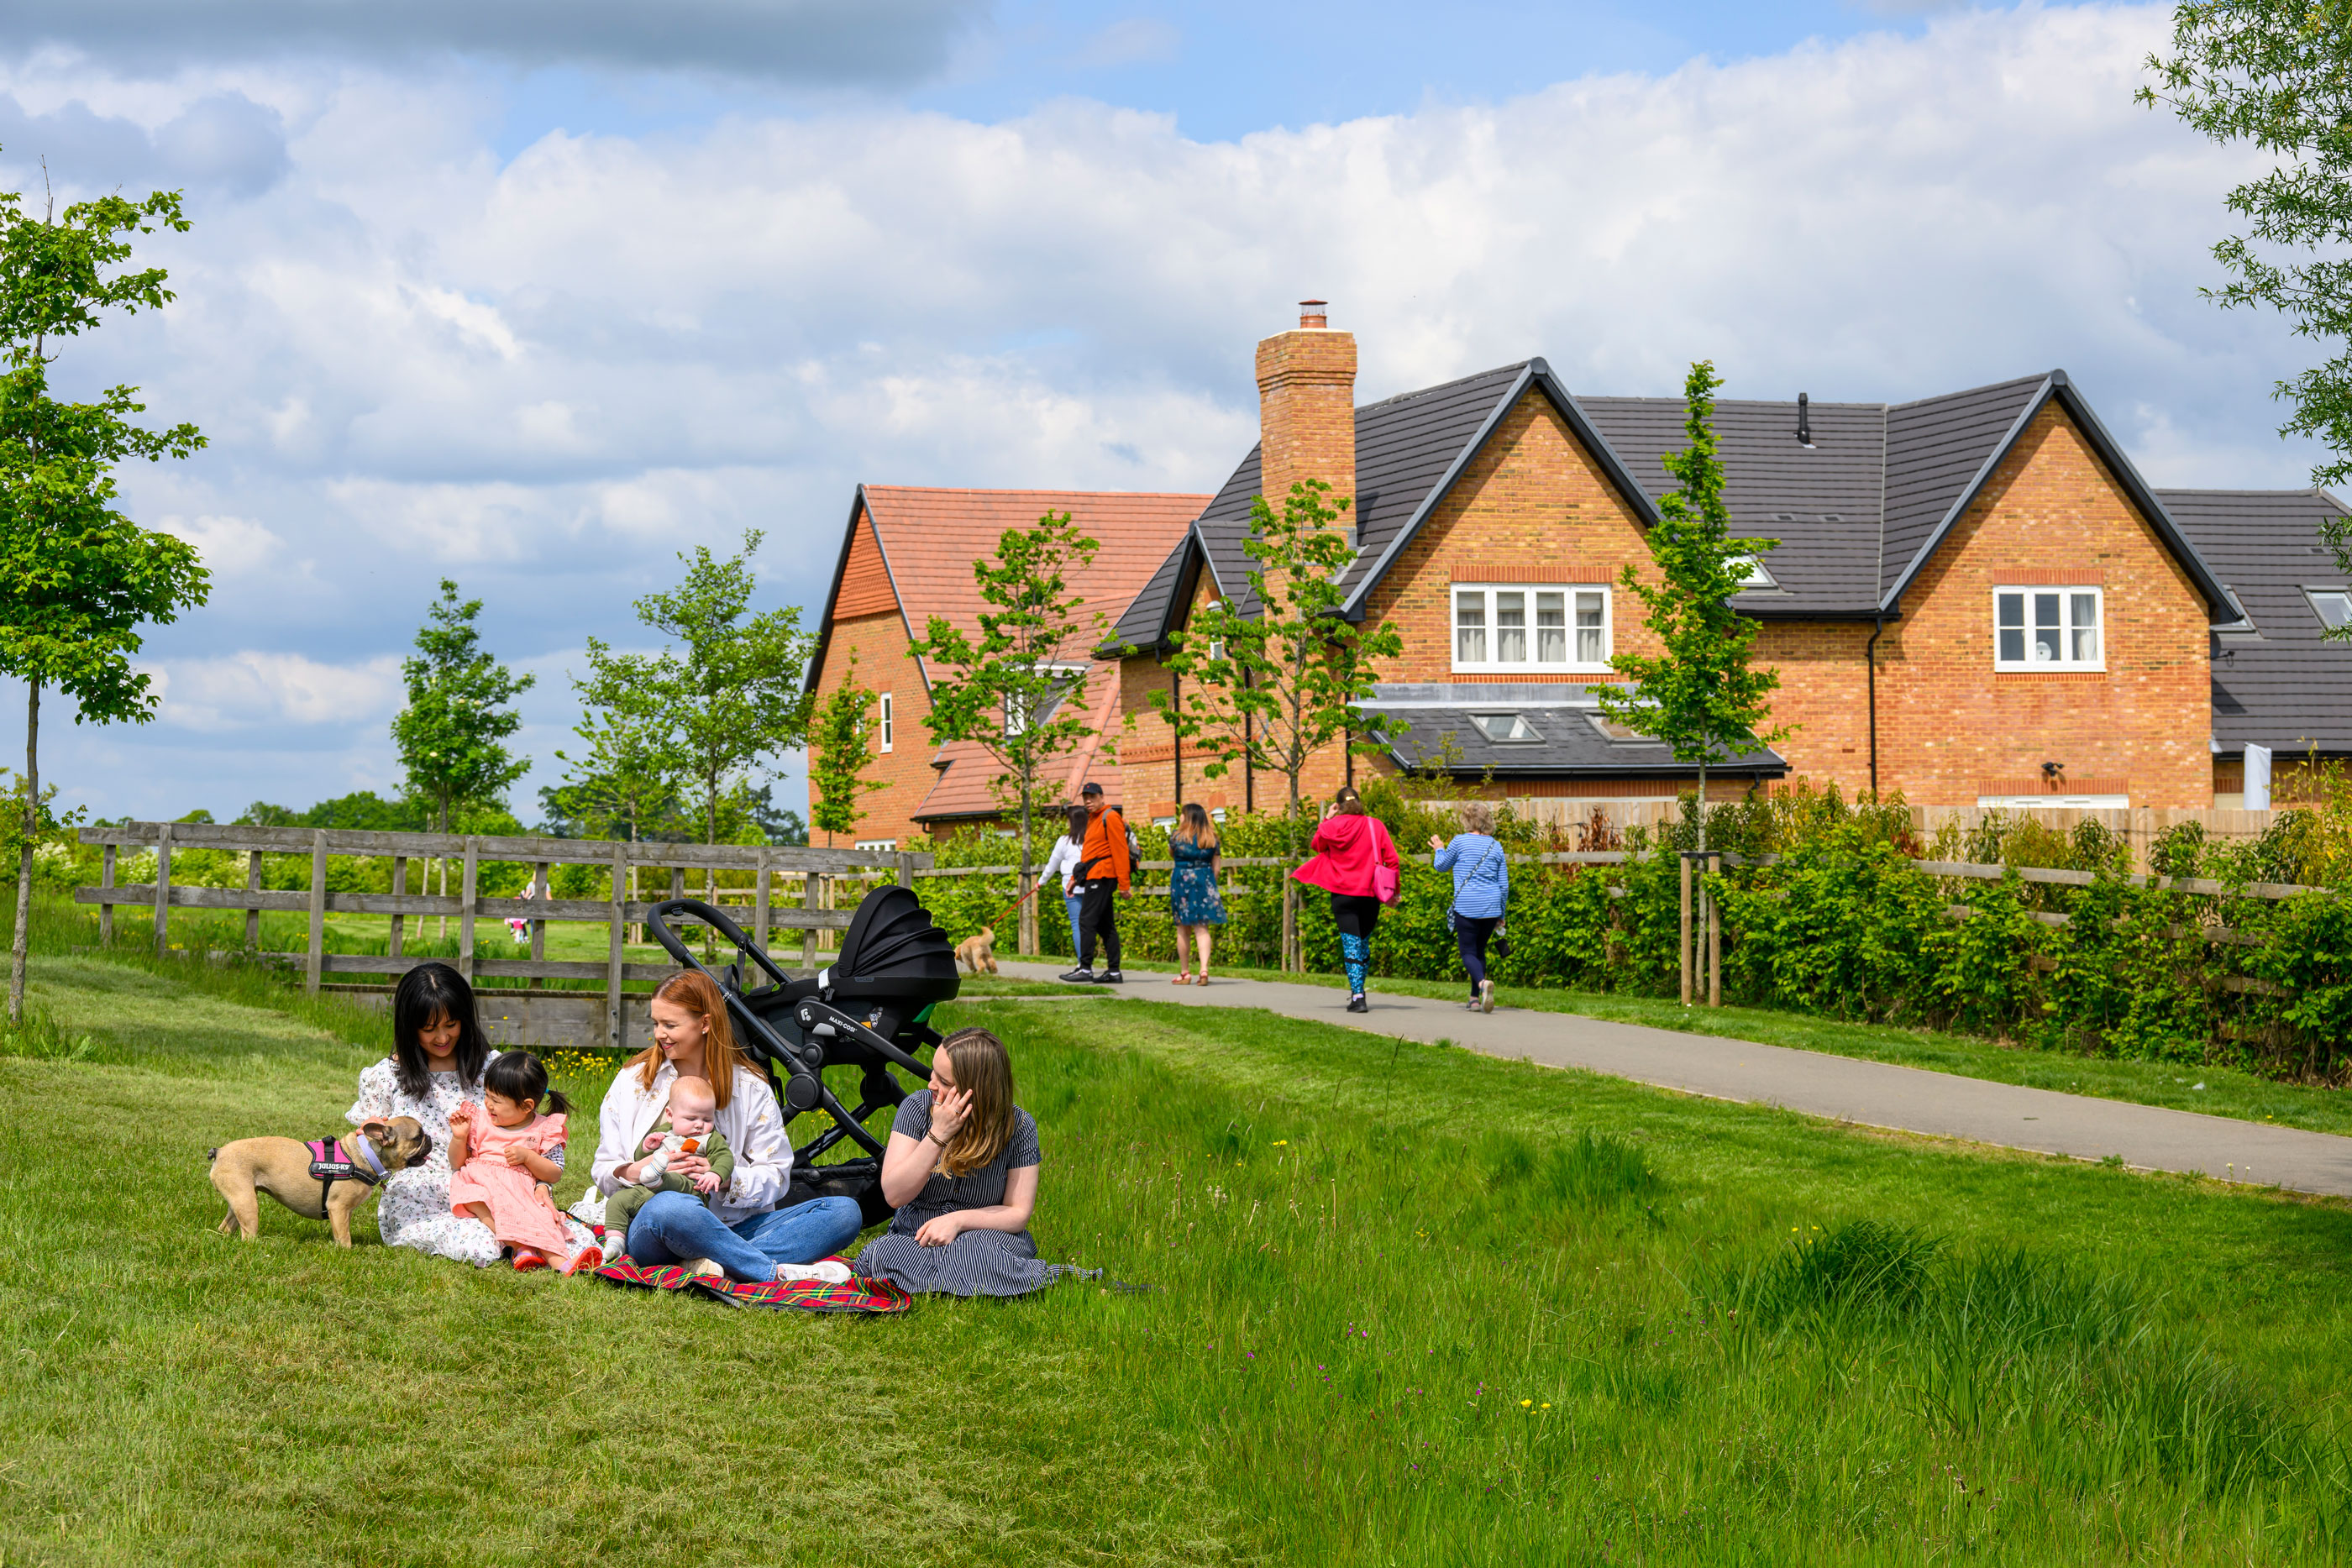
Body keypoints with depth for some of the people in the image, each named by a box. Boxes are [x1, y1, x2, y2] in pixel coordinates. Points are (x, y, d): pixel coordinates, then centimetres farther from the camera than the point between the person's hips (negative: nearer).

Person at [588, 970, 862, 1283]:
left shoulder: (751, 1088, 10)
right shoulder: (633, 1081, 11)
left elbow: (776, 1175, 5)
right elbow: (604, 1172, 9)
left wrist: (725, 1178, -16)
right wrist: (636, 1171, -15)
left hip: (734, 1228, 3)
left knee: (845, 1212, -20)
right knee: (669, 1207, -42)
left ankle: (713, 1263, -36)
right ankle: (776, 1273, -31)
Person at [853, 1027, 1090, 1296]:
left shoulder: (1018, 1127, -8)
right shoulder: (917, 1107, -6)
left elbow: (1018, 1213, -5)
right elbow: (894, 1194, -13)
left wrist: (958, 1219, -21)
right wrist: (937, 1135, -24)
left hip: (985, 1235, -3)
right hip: (914, 1236, 3)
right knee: (881, 1253, -32)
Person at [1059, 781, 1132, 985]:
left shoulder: (1110, 817, -9)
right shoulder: (1092, 819, 21)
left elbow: (1120, 851, -14)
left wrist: (1123, 884, -18)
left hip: (1101, 876, -10)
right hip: (1094, 876, 10)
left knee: (1087, 920, -12)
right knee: (1106, 925, 8)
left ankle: (1085, 969, -13)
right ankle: (1113, 972, 9)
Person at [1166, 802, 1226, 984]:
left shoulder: (1177, 836, -5)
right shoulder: (1211, 838, 3)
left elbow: (1171, 854, 15)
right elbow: (1216, 867, 5)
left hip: (1182, 880, -2)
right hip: (1204, 881, 2)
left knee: (1183, 929, 8)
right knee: (1202, 928, 1)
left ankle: (1185, 973, 13)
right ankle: (1204, 969, -15)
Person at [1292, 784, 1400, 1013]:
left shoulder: (1332, 827, -4)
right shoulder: (1375, 826, 0)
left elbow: (1316, 846, 16)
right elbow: (1392, 859, -1)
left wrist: (1327, 820, 19)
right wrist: (1393, 890, 8)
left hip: (1343, 895, -2)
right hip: (1370, 895, 2)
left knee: (1351, 945, -3)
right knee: (1364, 943, 17)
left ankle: (1358, 997, -13)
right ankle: (1357, 991, 23)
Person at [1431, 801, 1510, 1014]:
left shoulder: (1459, 841, -5)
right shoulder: (1496, 846, 8)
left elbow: (1441, 865, 11)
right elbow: (1504, 886, 10)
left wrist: (1439, 849, 31)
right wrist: (1501, 914, 20)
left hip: (1466, 907, -4)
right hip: (1491, 908, 4)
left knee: (1468, 952, -2)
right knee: (1480, 950, 18)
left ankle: (1482, 982, -31)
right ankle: (1475, 997, 19)